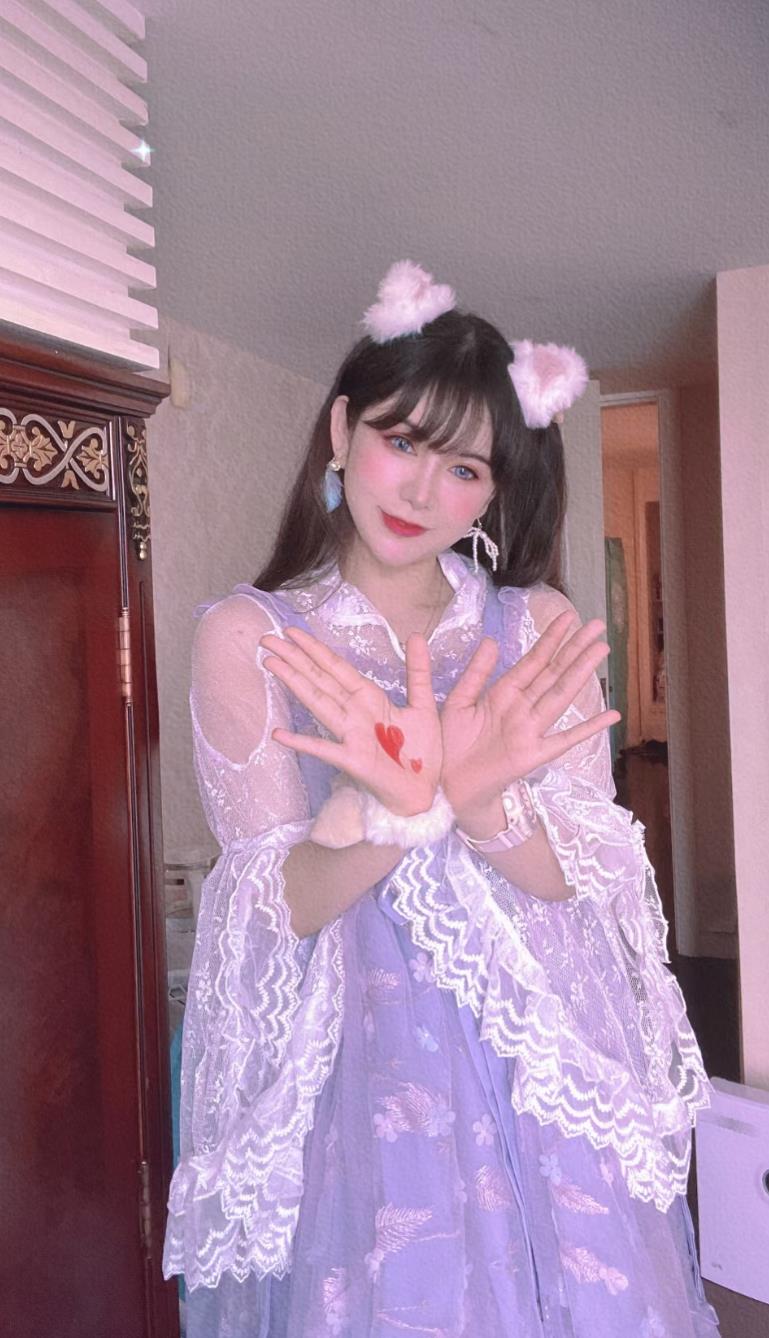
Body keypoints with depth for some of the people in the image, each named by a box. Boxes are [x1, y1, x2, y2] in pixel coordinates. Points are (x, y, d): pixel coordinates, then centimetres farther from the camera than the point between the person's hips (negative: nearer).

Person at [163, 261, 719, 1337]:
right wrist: (382, 805, -31)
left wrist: (482, 804, -28)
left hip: (545, 1074, 2)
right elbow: (283, 906, -11)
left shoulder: (539, 625, -2)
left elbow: (586, 877, -7)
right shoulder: (245, 634, -8)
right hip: (351, 1071, -1)